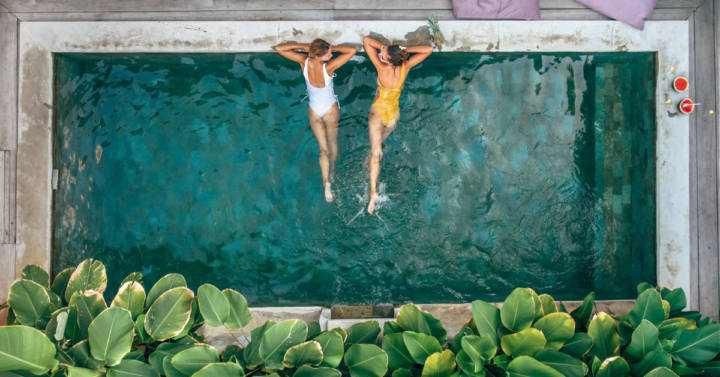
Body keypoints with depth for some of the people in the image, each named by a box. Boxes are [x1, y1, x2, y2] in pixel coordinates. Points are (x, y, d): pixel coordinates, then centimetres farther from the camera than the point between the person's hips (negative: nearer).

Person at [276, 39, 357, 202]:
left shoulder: (304, 61, -26)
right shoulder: (328, 67, -35)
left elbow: (279, 48, -16)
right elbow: (352, 51, -34)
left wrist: (302, 46, -20)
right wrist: (334, 47, -25)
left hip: (314, 111, 3)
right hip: (330, 110, -3)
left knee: (323, 148, 16)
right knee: (332, 143, 25)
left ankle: (326, 183, 11)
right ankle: (332, 172, 47)